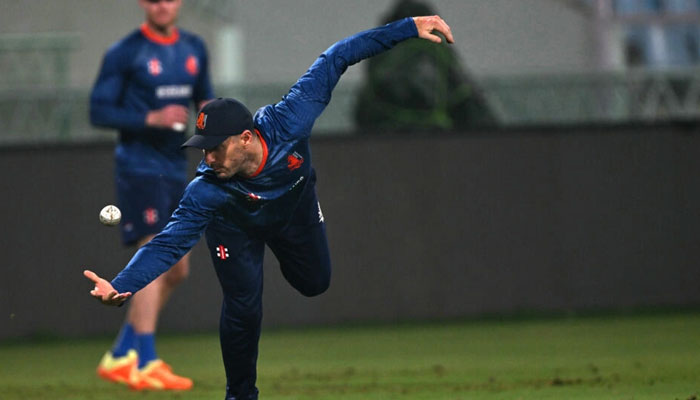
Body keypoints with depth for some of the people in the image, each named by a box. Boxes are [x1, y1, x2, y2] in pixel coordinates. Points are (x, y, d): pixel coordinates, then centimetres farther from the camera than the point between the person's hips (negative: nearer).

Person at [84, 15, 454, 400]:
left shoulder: (288, 121, -42)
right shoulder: (205, 190, -42)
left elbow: (332, 61, -35)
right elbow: (169, 242, -45)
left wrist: (408, 28, -35)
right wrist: (122, 285, -62)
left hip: (297, 208, 3)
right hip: (237, 226, -3)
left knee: (315, 283, 15)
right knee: (243, 308, -12)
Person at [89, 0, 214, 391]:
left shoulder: (194, 48, 11)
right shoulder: (124, 54, -8)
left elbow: (204, 97, 22)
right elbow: (100, 110, -10)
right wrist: (151, 119, -21)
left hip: (175, 168, 7)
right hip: (139, 165, -7)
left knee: (177, 270, 8)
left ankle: (120, 356, 18)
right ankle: (146, 366, -16)